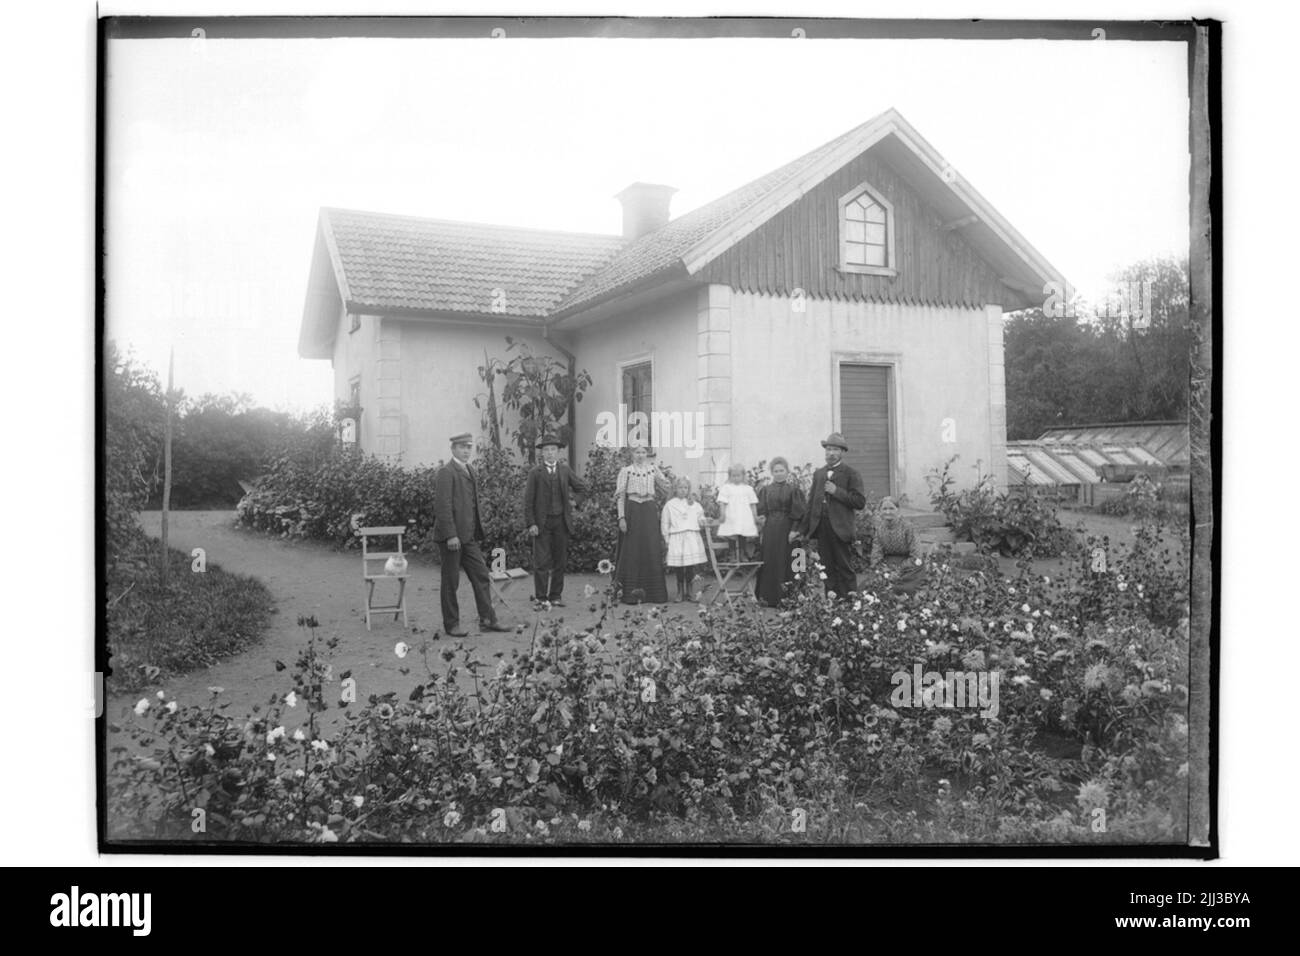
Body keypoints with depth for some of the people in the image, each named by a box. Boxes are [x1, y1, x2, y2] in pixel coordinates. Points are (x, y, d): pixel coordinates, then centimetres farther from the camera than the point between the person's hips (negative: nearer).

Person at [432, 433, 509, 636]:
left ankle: (487, 620, 12)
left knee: (482, 577, 7)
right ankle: (451, 625, 11)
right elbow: (442, 506, -19)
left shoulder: (470, 471, 16)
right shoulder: (446, 473, -12)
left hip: (469, 537, 8)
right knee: (451, 581, 2)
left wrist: (477, 532, 18)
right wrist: (450, 535, -23)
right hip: (451, 537, -8)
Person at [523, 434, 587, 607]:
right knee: (541, 562, -3)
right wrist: (531, 524, -11)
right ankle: (540, 598, 4)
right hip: (542, 522, -3)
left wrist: (572, 502, 5)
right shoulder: (535, 472, -2)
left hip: (561, 521, 3)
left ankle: (556, 596, 16)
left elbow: (582, 488, 18)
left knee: (560, 561, 7)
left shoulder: (565, 469, 8)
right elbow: (528, 500, -5)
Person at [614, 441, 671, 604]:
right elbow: (620, 495, -1)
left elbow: (666, 487, 8)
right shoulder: (626, 470, 2)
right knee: (632, 552, -2)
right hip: (632, 510, -2)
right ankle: (631, 593, 2)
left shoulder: (653, 468, 10)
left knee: (652, 551, 1)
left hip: (650, 511, 3)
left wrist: (657, 476, -6)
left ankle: (654, 593, 7)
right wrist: (621, 517, -9)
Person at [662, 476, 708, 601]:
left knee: (691, 567, -3)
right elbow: (665, 524, 8)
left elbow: (700, 520, 16)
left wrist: (702, 521, -6)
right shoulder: (669, 505, 8)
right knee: (679, 568, -1)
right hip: (676, 538, -1)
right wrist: (667, 539, 3)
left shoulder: (695, 505, 13)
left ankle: (690, 592, 8)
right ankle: (680, 592, 11)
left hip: (692, 538, 1)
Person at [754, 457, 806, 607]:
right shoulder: (765, 490, 10)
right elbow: (761, 512, 10)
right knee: (769, 563, 2)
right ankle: (770, 598, 8)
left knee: (785, 563, -3)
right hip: (769, 531, 3)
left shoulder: (794, 489, 1)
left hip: (786, 530, -3)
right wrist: (761, 531, 3)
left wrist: (794, 530, -12)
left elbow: (799, 512, -4)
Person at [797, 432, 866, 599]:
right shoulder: (818, 473, 16)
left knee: (844, 569, -4)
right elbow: (811, 503, 18)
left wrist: (837, 491, -14)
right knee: (827, 570, 7)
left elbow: (860, 502, -8)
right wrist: (803, 529, 14)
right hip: (821, 529, 5)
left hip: (840, 529, -5)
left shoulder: (851, 473, 0)